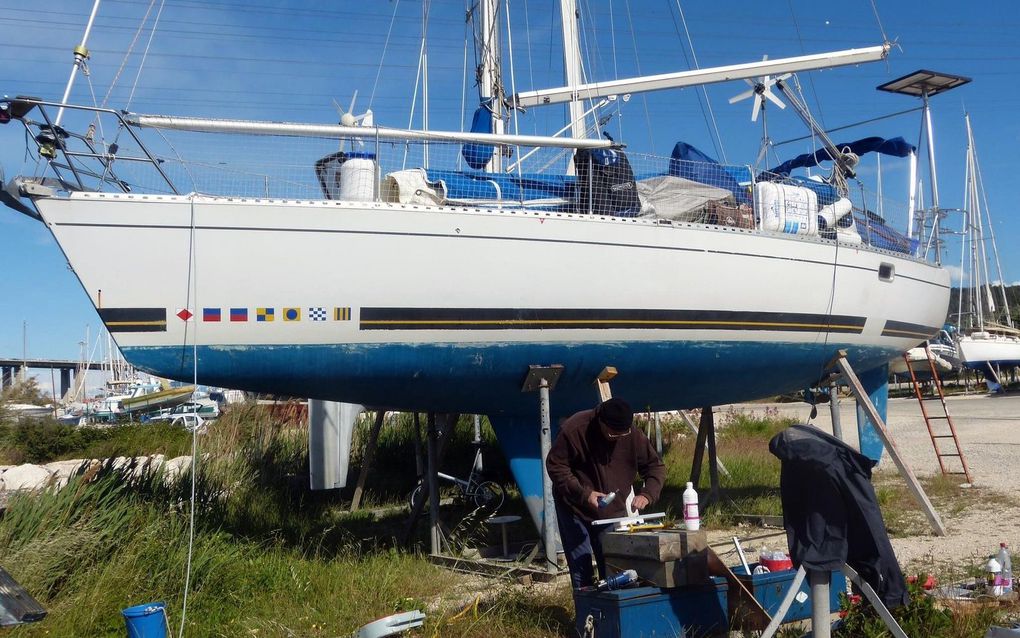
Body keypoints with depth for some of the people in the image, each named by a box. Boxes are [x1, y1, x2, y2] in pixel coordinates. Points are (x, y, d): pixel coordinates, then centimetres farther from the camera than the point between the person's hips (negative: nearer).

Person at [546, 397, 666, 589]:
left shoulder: (634, 435, -12)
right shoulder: (573, 430, -23)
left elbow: (656, 466, -2)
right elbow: (555, 466, -16)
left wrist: (647, 494, -21)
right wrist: (583, 493, -26)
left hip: (613, 510, 3)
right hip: (574, 509, -3)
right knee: (581, 573, -1)